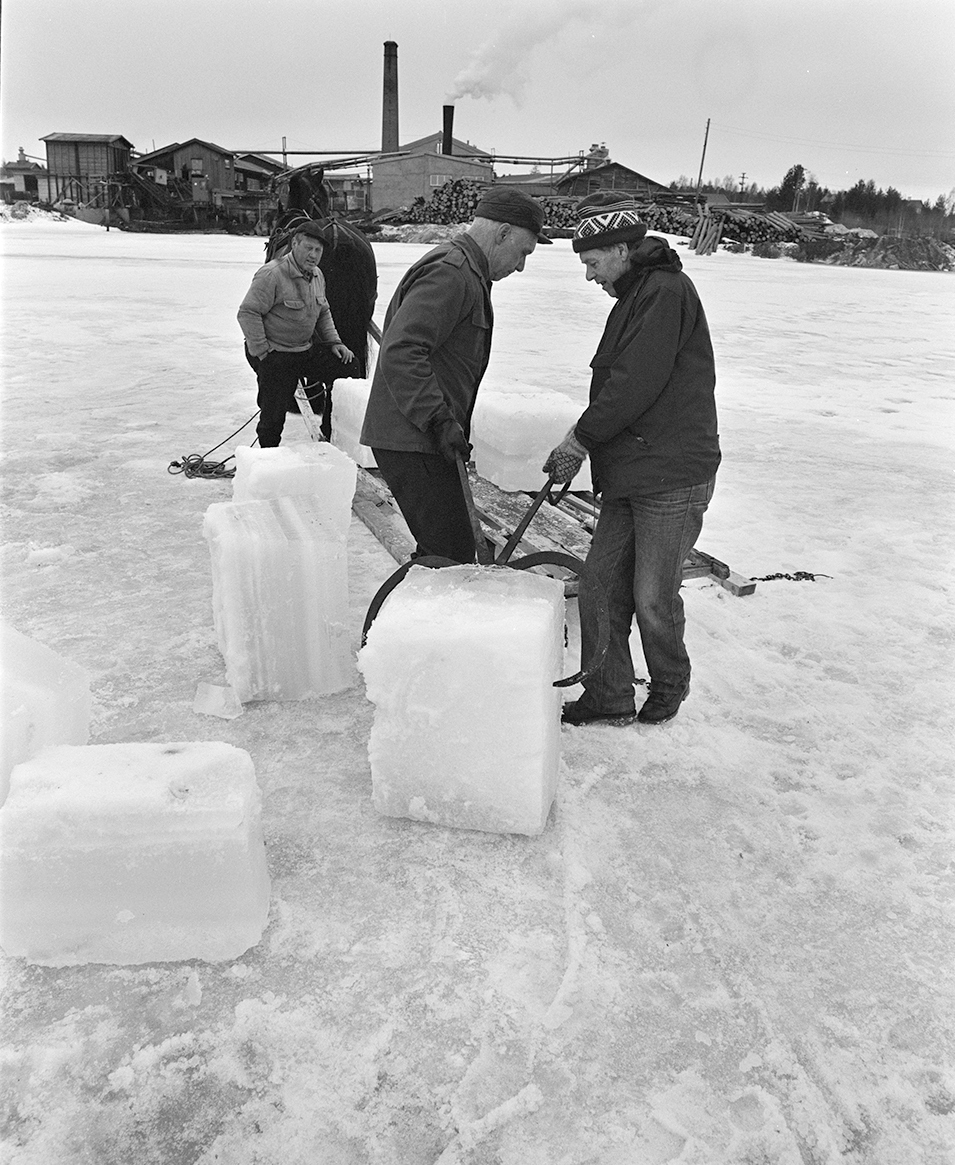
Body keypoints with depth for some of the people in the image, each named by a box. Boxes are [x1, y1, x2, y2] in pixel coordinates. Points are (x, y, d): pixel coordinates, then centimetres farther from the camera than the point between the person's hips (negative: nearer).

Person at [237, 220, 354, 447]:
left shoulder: (317, 275, 8)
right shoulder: (272, 275, -19)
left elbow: (323, 312, 21)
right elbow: (247, 313, -20)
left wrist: (333, 341, 9)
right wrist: (262, 351, -20)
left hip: (304, 352, 8)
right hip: (273, 355, -7)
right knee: (274, 412, -4)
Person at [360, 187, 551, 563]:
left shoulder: (466, 272, 22)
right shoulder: (450, 272, -14)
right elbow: (400, 353, -25)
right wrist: (439, 420, -25)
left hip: (429, 437, 11)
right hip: (413, 442, -11)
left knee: (441, 550, 16)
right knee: (452, 557, -10)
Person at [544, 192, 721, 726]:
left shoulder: (667, 292, -11)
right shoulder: (635, 297, 19)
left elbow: (634, 385, -19)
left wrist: (581, 437, -8)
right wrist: (582, 443, 9)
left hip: (671, 478, -9)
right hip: (628, 474, 9)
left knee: (653, 600, 1)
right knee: (600, 587, 6)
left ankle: (669, 691, 26)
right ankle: (608, 698, 19)